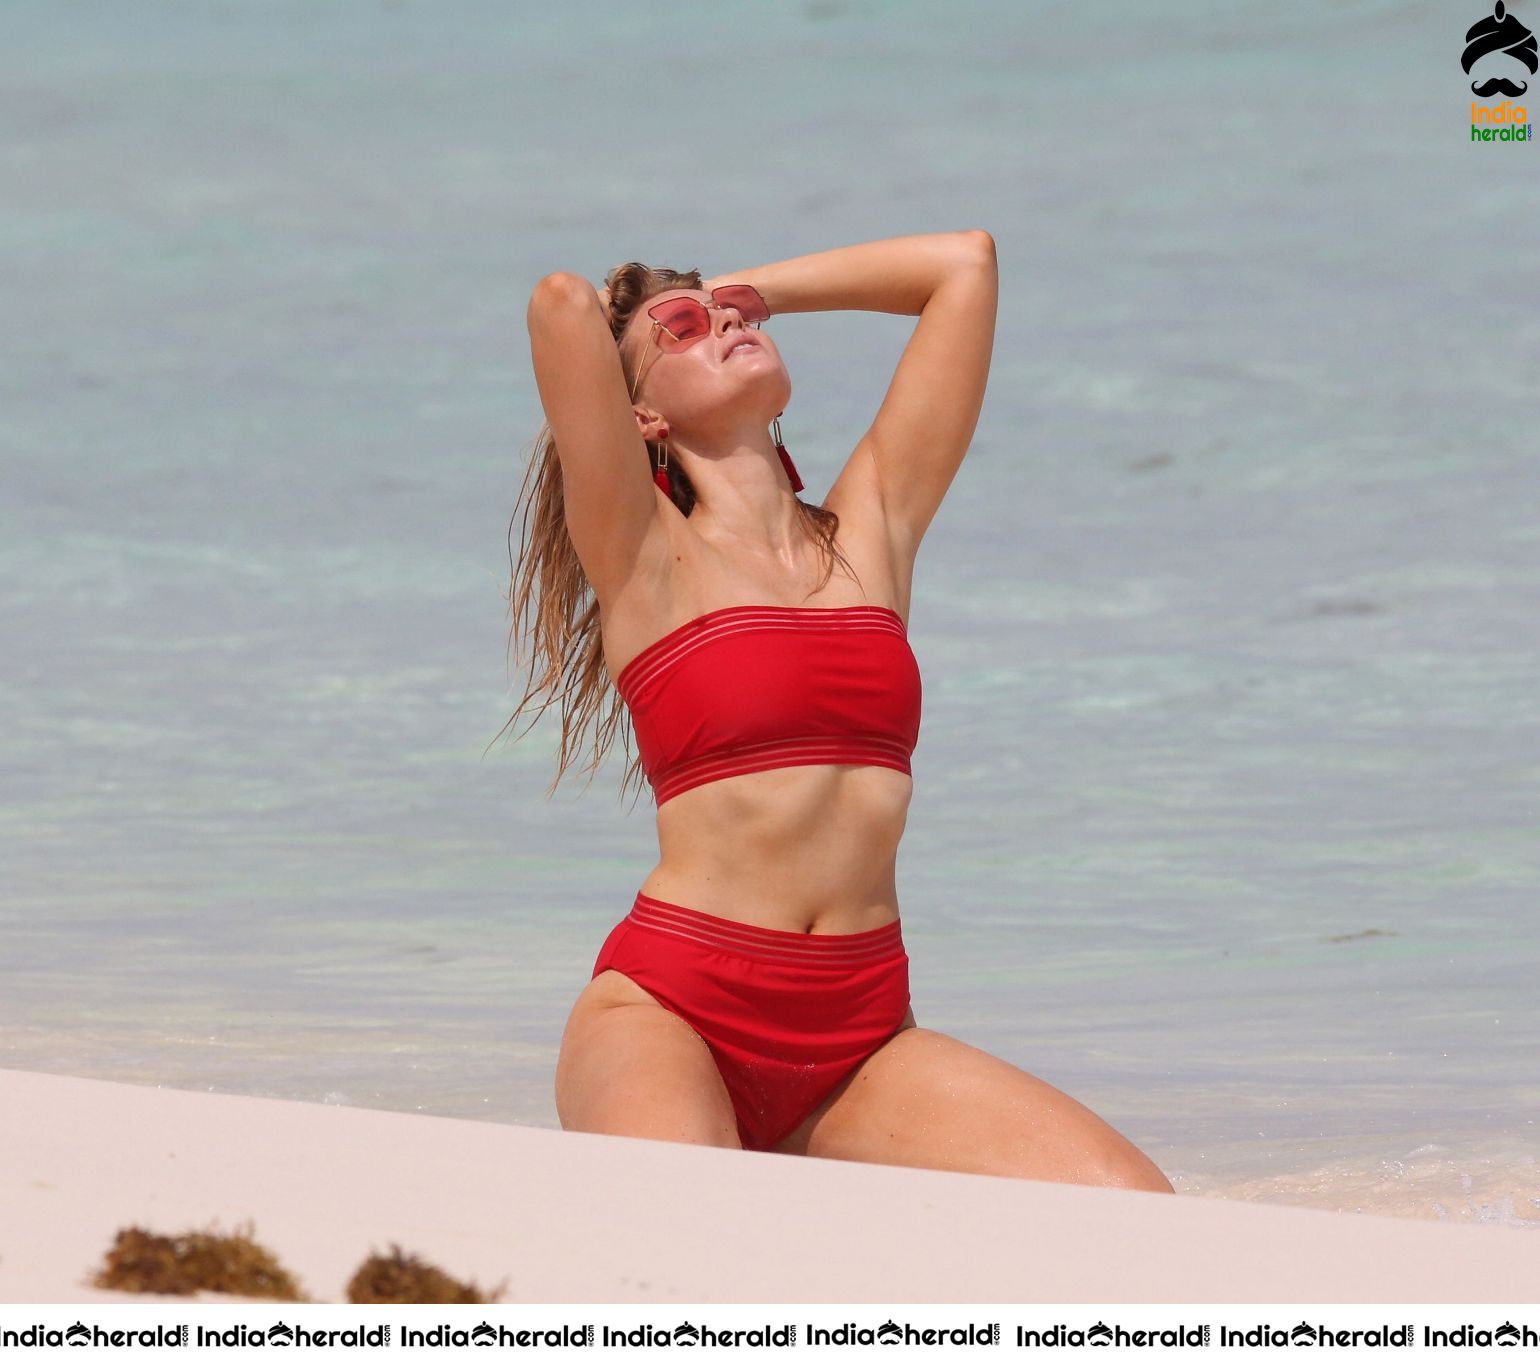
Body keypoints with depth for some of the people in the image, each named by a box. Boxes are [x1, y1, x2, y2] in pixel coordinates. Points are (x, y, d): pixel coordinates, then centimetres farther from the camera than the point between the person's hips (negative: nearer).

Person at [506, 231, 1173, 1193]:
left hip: (861, 1040, 5)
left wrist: (746, 287, 26)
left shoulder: (872, 527, 17)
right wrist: (587, 315, 15)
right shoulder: (641, 554, 5)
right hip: (673, 1009, -5)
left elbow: (964, 262, 20)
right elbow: (563, 300, -8)